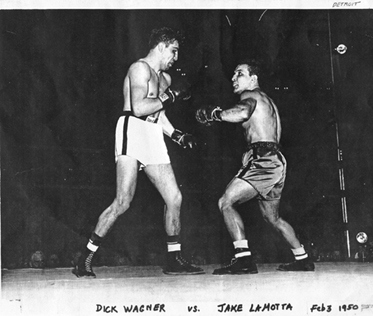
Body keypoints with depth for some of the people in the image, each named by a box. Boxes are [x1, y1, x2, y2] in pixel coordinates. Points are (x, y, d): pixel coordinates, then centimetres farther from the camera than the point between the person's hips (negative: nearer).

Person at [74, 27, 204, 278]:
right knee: (123, 201, -18)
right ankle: (85, 259, -10)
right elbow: (139, 108, -18)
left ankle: (175, 260, 13)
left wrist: (178, 136, 16)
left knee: (175, 198, 4)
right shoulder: (140, 68, -4)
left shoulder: (164, 78, 24)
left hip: (154, 137, 9)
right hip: (133, 131, -9)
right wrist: (171, 96, -10)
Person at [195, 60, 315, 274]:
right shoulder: (266, 99, 26)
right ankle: (303, 259, 30)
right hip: (275, 160, 10)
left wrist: (214, 114, -25)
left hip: (264, 160, -10)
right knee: (272, 218, 22)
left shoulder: (250, 95, -2)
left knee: (226, 202, -13)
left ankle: (244, 259, -19)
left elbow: (242, 112, -28)